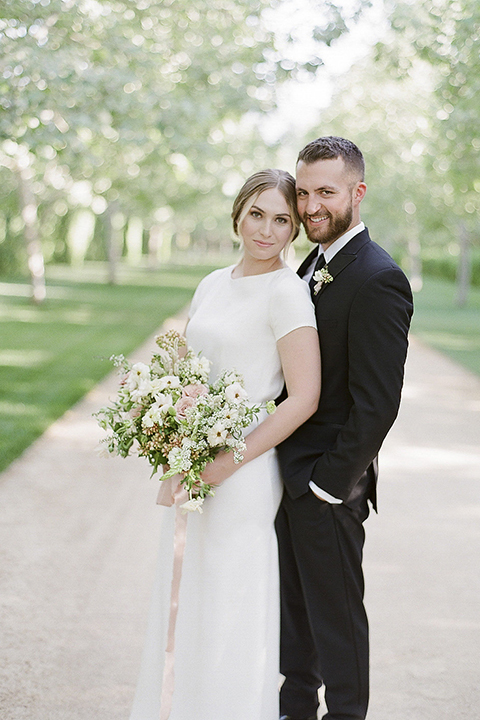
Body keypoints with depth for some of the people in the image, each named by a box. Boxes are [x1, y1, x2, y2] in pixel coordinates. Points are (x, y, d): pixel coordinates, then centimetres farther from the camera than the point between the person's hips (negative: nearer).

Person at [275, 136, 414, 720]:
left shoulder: (378, 280, -20)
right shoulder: (313, 266, 10)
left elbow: (377, 404, -22)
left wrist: (330, 482, -18)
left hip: (328, 481, -9)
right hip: (289, 474, 9)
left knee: (336, 613, 6)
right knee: (294, 605, 21)